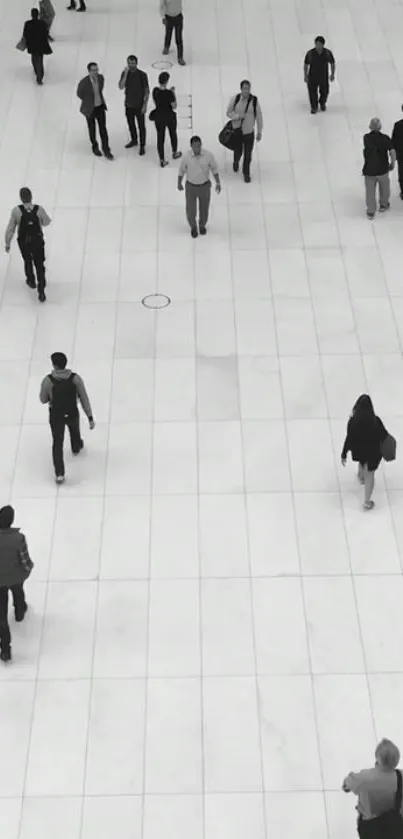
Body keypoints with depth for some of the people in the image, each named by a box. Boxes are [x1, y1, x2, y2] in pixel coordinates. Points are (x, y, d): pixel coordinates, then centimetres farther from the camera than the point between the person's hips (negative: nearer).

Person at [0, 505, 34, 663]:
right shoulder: (18, 538, -31)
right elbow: (26, 564, -22)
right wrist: (30, 566, 2)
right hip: (16, 576, 0)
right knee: (18, 592, 37)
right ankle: (20, 613, 67)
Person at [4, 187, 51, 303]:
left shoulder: (16, 211, -23)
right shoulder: (39, 209, -21)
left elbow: (10, 229, -15)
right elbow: (46, 222, -2)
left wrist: (7, 243, -1)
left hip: (24, 242, 1)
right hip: (38, 241, -1)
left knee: (27, 261, 28)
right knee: (39, 265, 12)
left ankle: (31, 281, 50)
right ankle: (41, 291, 8)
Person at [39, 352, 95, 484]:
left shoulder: (48, 380, -24)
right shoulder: (75, 378, -21)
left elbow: (43, 400, -9)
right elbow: (84, 399, -16)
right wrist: (90, 417, -8)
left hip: (56, 415, -1)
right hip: (72, 413, 1)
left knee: (57, 443, 12)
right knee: (75, 430, 34)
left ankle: (59, 474, 6)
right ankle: (76, 447, 65)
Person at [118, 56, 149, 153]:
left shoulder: (142, 75, -16)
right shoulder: (125, 73, -5)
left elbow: (147, 91, -11)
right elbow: (121, 87, -18)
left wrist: (145, 105, -14)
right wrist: (126, 73, -26)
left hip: (139, 105, -4)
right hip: (128, 105, 4)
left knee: (141, 126, 5)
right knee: (131, 124, 20)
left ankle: (142, 145, 19)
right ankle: (134, 140, 41)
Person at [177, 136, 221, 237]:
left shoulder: (208, 155, -21)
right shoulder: (186, 157, -21)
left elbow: (214, 169, -5)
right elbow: (181, 170, -4)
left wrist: (218, 183, -5)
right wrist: (179, 183, 8)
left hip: (205, 186, 1)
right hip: (191, 187, -1)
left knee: (204, 209, 19)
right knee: (190, 210, 10)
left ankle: (202, 225, 51)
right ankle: (193, 227, 43)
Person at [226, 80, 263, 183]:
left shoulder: (254, 101, -14)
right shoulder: (235, 99, -13)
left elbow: (259, 117, -5)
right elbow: (228, 113, -2)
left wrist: (259, 132, 0)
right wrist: (238, 116, -22)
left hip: (249, 133, 0)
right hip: (237, 131, 0)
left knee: (248, 155, 9)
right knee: (237, 152, 14)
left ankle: (246, 173, 34)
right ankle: (236, 161, 52)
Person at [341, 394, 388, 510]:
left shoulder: (352, 421, -28)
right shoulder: (375, 421, -29)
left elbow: (349, 438, -19)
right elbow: (384, 435, -12)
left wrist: (344, 454, -5)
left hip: (358, 450, 2)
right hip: (373, 451, -2)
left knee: (362, 462, 38)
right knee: (370, 474, 17)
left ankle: (361, 477, 70)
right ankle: (367, 502, 26)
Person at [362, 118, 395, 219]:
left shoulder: (366, 138, -13)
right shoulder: (385, 138, -16)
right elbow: (392, 152, -20)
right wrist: (392, 163, -6)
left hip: (369, 169, 0)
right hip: (383, 169, 0)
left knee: (370, 191, 15)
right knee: (384, 187, 26)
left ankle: (371, 211, 23)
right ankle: (383, 205, 45)